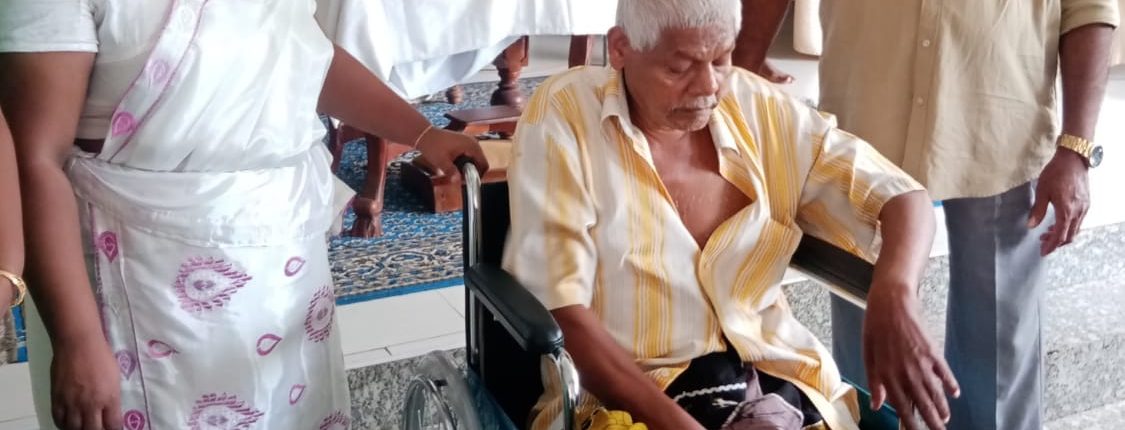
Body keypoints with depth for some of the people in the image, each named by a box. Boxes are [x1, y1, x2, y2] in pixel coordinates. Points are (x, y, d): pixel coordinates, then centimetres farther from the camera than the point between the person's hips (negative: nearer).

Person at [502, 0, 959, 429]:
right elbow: (560, 315, -14)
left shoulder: (759, 108, 2)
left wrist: (892, 295, -17)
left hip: (773, 379, 4)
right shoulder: (561, 118, -9)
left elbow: (903, 197, 4)